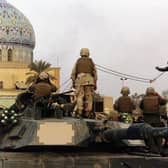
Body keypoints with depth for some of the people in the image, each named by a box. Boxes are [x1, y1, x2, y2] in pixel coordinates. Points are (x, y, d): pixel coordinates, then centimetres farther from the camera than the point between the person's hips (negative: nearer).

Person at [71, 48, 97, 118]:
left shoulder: (78, 61, 13)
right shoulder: (91, 62, 15)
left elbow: (73, 73, 8)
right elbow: (95, 73, 10)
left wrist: (73, 82, 11)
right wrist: (95, 83, 12)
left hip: (79, 80, 0)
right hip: (89, 81, 1)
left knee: (79, 97, -6)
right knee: (88, 98, 1)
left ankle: (79, 113, -18)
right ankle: (87, 114, -4)